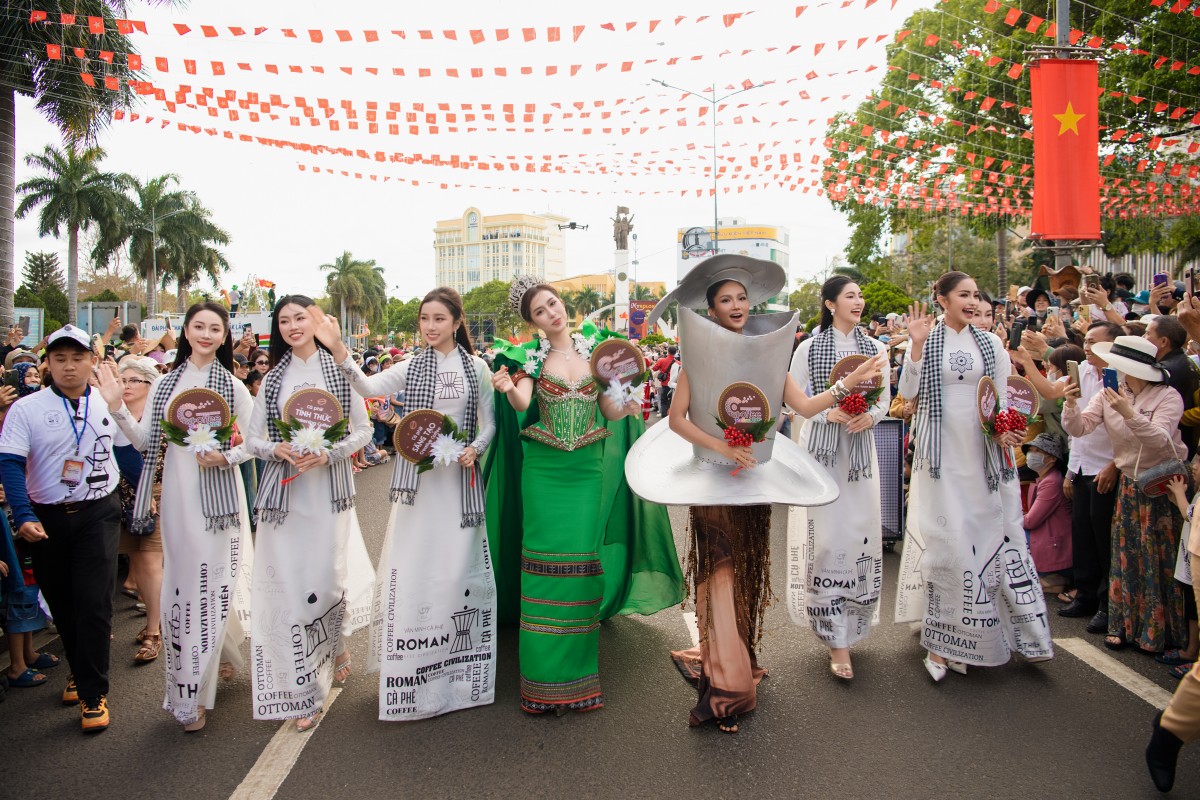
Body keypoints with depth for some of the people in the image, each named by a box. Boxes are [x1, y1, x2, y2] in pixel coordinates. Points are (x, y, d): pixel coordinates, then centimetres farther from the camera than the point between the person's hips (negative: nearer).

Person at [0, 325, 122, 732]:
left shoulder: (109, 405, 1)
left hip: (98, 514, -1)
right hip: (47, 519, 1)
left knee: (94, 602, -7)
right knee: (61, 603, 15)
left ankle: (93, 692, 3)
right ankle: (80, 670, 36)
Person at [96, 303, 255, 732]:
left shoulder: (233, 386, 0)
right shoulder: (165, 384, 8)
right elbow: (145, 441, 6)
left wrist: (226, 457, -16)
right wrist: (118, 409, -6)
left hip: (219, 493, -2)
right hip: (177, 493, 3)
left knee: (216, 581, -1)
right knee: (182, 582, 6)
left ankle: (192, 691, 14)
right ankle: (189, 690, 21)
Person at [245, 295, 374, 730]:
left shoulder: (339, 370, 2)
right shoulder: (273, 378, 10)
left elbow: (363, 430, 2)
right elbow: (252, 438, 10)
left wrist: (329, 453, -13)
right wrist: (277, 449, -10)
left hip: (329, 487, -2)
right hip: (284, 491, 2)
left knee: (329, 578, 0)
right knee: (287, 583, -1)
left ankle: (335, 642, 35)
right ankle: (302, 689, 11)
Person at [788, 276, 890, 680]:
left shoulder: (874, 348, 9)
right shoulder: (809, 348, 0)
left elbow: (884, 398, 12)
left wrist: (871, 415, -8)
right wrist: (829, 413, -15)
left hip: (860, 448, 3)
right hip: (821, 448, -3)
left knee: (861, 533, 3)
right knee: (826, 536, -6)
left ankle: (849, 623, 24)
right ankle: (837, 640, 2)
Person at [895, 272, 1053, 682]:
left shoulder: (990, 343, 8)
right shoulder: (927, 341, 1)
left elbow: (1002, 395, 10)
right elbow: (908, 392, -6)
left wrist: (1004, 429, -8)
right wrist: (916, 345, -15)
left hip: (983, 451, 3)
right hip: (942, 452, -3)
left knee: (990, 528, 4)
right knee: (944, 533, -3)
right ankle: (939, 640, 6)